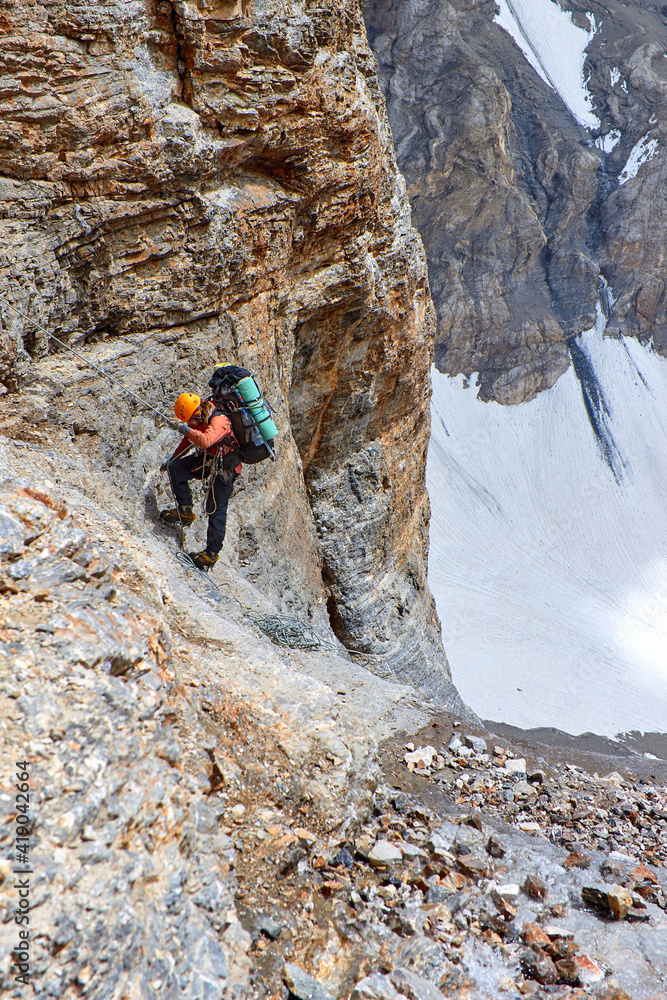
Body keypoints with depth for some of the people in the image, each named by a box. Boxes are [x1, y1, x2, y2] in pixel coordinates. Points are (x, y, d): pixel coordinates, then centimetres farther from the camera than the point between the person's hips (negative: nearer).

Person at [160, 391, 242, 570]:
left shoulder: (219, 421, -30)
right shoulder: (199, 419, -2)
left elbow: (205, 441, -48)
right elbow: (189, 439, 17)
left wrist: (187, 429, -31)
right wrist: (171, 458, 23)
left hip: (224, 468, -8)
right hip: (206, 460, 8)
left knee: (216, 510, -4)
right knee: (176, 468, -5)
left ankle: (212, 554, 2)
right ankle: (185, 512, 4)